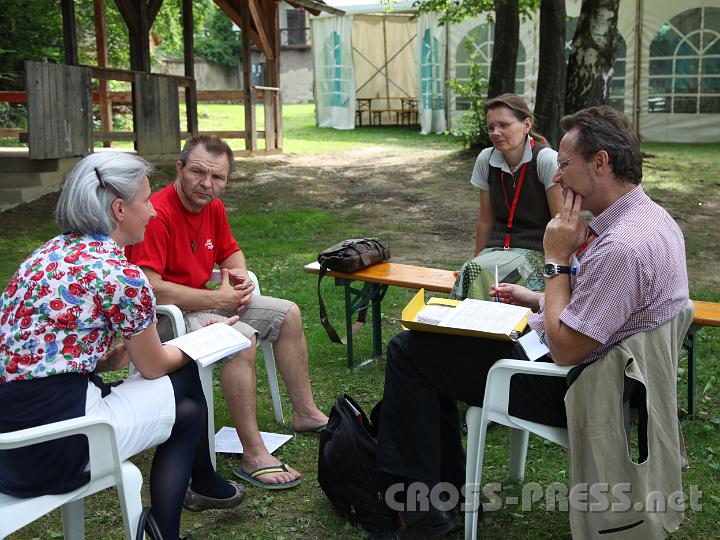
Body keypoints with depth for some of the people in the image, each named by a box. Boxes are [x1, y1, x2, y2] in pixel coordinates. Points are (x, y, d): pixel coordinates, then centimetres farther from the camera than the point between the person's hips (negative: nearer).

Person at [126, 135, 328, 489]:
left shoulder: (214, 207, 3)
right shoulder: (156, 214, -25)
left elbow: (230, 251, 20)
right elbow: (150, 289, -31)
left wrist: (239, 275, -4)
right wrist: (216, 299, -23)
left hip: (206, 302, 10)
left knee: (288, 314, 9)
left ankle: (306, 414, 20)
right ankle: (253, 457, -28)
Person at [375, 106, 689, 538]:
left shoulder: (623, 246, -31)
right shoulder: (649, 216, 3)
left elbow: (565, 349, -26)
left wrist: (558, 259, -18)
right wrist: (538, 300, 9)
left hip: (567, 389, -10)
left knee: (408, 350, -5)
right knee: (434, 340, 20)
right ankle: (448, 481, 25)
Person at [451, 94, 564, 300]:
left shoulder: (546, 160, -10)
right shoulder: (486, 160, 4)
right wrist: (477, 259, 10)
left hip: (536, 252, -4)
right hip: (497, 250, 4)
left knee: (480, 272, -30)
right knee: (471, 271, -29)